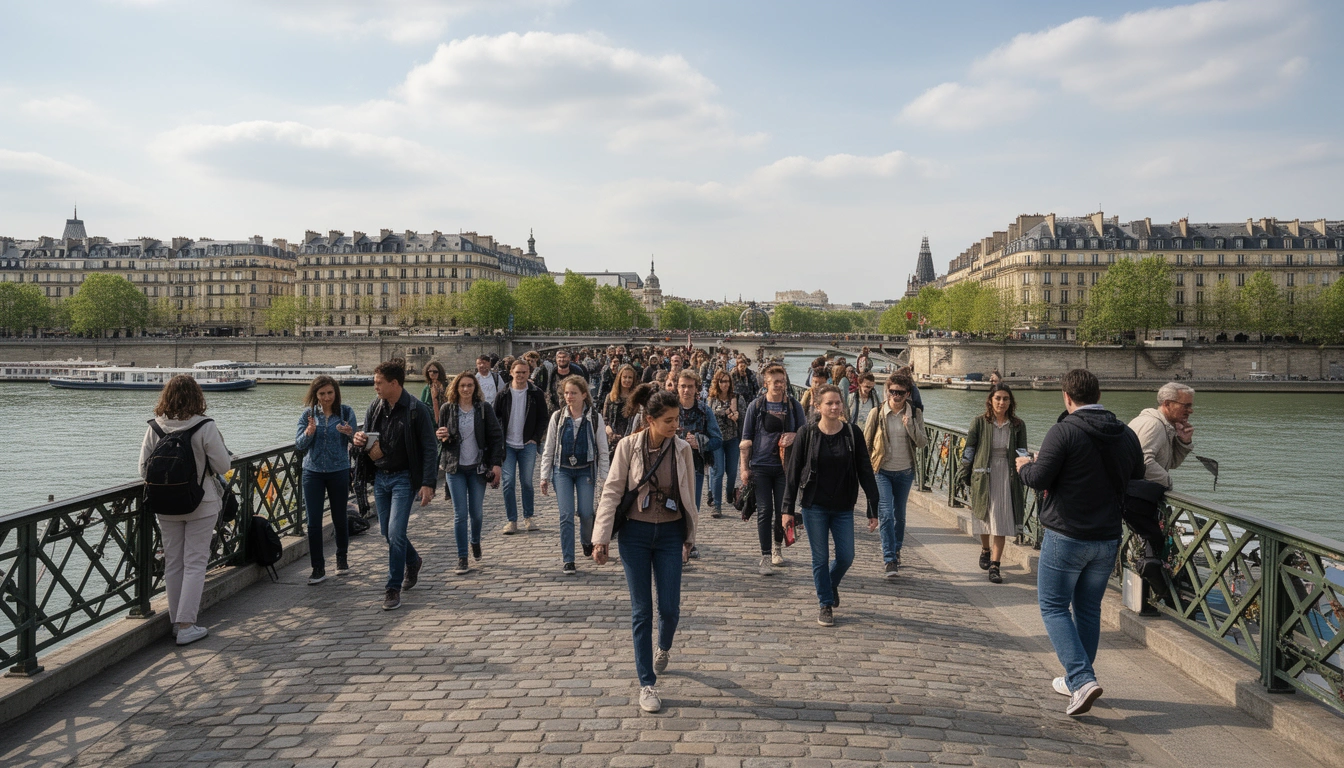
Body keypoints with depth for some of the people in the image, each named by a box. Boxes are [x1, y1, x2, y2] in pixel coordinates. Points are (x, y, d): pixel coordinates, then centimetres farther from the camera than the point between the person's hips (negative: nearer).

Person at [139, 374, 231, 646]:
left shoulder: (154, 428, -4)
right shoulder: (205, 427, -15)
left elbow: (144, 470, 1)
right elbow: (222, 466, -11)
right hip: (201, 504, -4)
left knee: (173, 563, 15)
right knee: (195, 563, 3)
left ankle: (177, 620, 24)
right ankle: (186, 626, 0)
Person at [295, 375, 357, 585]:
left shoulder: (345, 412, -2)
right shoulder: (308, 414, 1)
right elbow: (299, 444, 0)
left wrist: (349, 433, -27)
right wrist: (308, 432, -21)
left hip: (339, 471, -1)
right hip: (313, 472, 1)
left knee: (339, 518, 10)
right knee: (313, 522, -2)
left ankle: (342, 557, 32)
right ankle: (318, 568, 5)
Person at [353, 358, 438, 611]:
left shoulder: (417, 410, -12)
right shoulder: (375, 407, 5)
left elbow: (430, 449, -11)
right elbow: (368, 437, 16)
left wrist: (428, 484, -17)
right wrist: (359, 439, -9)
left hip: (403, 478, -6)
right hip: (380, 477, 6)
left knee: (395, 533, -10)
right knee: (387, 532, 13)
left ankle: (393, 588, 3)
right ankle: (413, 562, 41)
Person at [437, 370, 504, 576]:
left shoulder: (484, 409, -2)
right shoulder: (448, 409, 1)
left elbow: (496, 437, -1)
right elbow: (441, 437, 8)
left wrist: (496, 464, -7)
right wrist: (441, 436, -16)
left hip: (478, 467, 0)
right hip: (455, 468, 0)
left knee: (476, 511, 7)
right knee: (460, 513, -3)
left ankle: (475, 541, 38)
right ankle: (462, 558, 5)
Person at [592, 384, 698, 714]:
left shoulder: (682, 449, -3)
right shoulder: (628, 446, -10)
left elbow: (689, 496, 6)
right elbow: (612, 491, -7)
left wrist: (690, 538, 12)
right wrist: (601, 538, -10)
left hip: (670, 534, 2)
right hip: (635, 533, -1)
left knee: (670, 607, 2)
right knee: (641, 610, 3)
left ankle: (663, 649, 38)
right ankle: (647, 684, 13)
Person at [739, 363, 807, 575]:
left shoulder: (794, 406, 5)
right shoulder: (756, 406, 2)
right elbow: (746, 439, 3)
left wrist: (793, 436, -11)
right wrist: (744, 468, -2)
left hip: (785, 466, 1)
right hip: (760, 466, -1)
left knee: (783, 510, 6)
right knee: (764, 511, -3)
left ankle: (778, 547, 32)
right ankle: (766, 557, 2)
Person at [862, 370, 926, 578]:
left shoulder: (915, 413, -1)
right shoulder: (877, 413, -6)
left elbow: (922, 443, -5)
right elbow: (865, 442, 2)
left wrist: (910, 426, -21)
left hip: (905, 472, 2)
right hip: (882, 471, -2)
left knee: (899, 514, 15)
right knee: (886, 514, -12)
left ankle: (896, 551, 34)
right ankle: (889, 560, -11)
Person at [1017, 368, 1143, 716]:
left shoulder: (1065, 431, -16)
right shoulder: (1127, 435, 3)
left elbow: (1039, 479, -19)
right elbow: (1137, 481, 13)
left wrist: (1024, 466, 3)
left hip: (1066, 536, -6)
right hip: (1108, 538, 6)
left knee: (1054, 607, 6)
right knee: (1089, 609, 18)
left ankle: (1082, 679, -8)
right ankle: (1078, 680, 29)